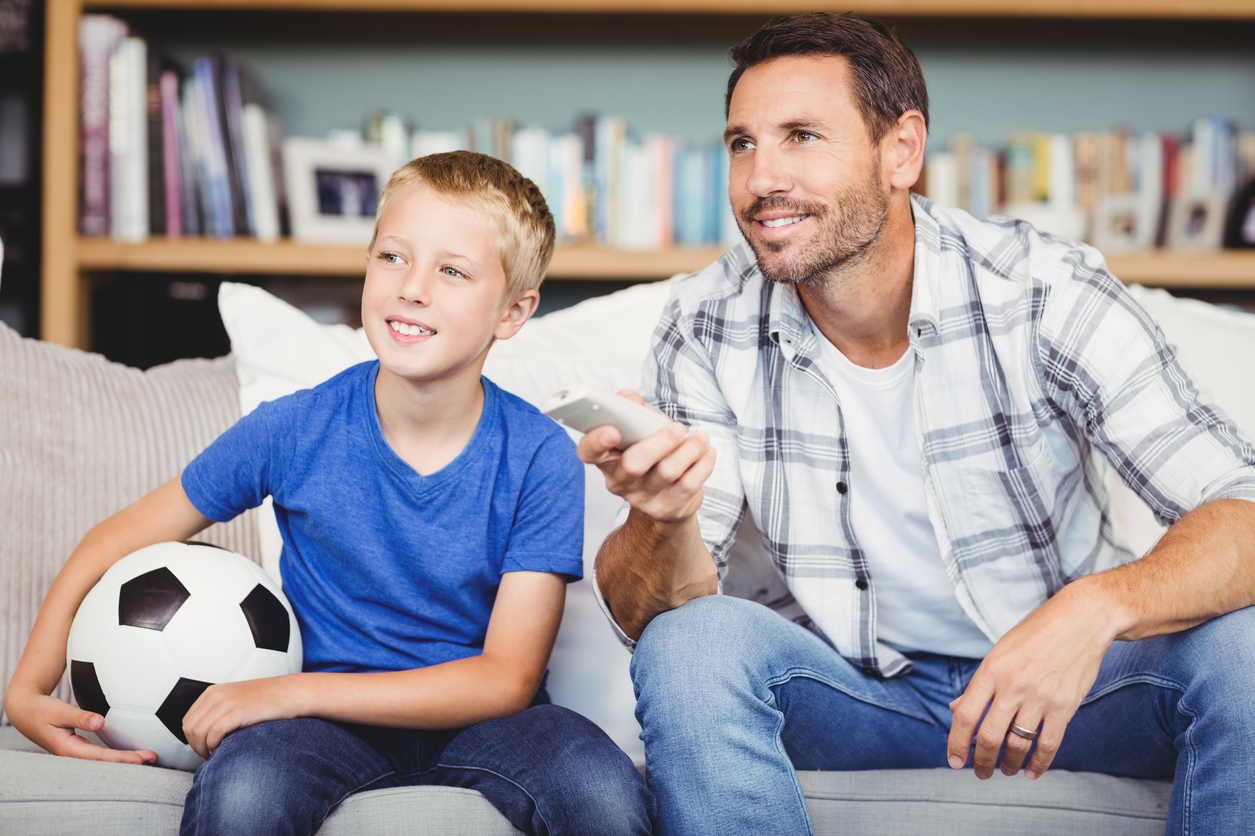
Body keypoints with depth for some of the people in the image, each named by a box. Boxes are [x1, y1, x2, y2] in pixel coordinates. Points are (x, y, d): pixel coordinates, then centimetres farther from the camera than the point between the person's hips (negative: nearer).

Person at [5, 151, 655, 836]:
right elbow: (122, 538, 3)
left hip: (474, 715, 0)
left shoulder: (539, 459, -13)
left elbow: (508, 678, -16)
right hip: (327, 722, 0)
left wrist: (294, 691, -23)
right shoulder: (294, 432, -10)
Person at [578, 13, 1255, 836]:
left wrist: (1098, 607, -44)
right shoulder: (706, 327, -10)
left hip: (1066, 675, 0)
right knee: (688, 644, -29)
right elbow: (646, 613, -11)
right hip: (854, 690, 1)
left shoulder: (1043, 290, -17)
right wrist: (665, 519, -35)